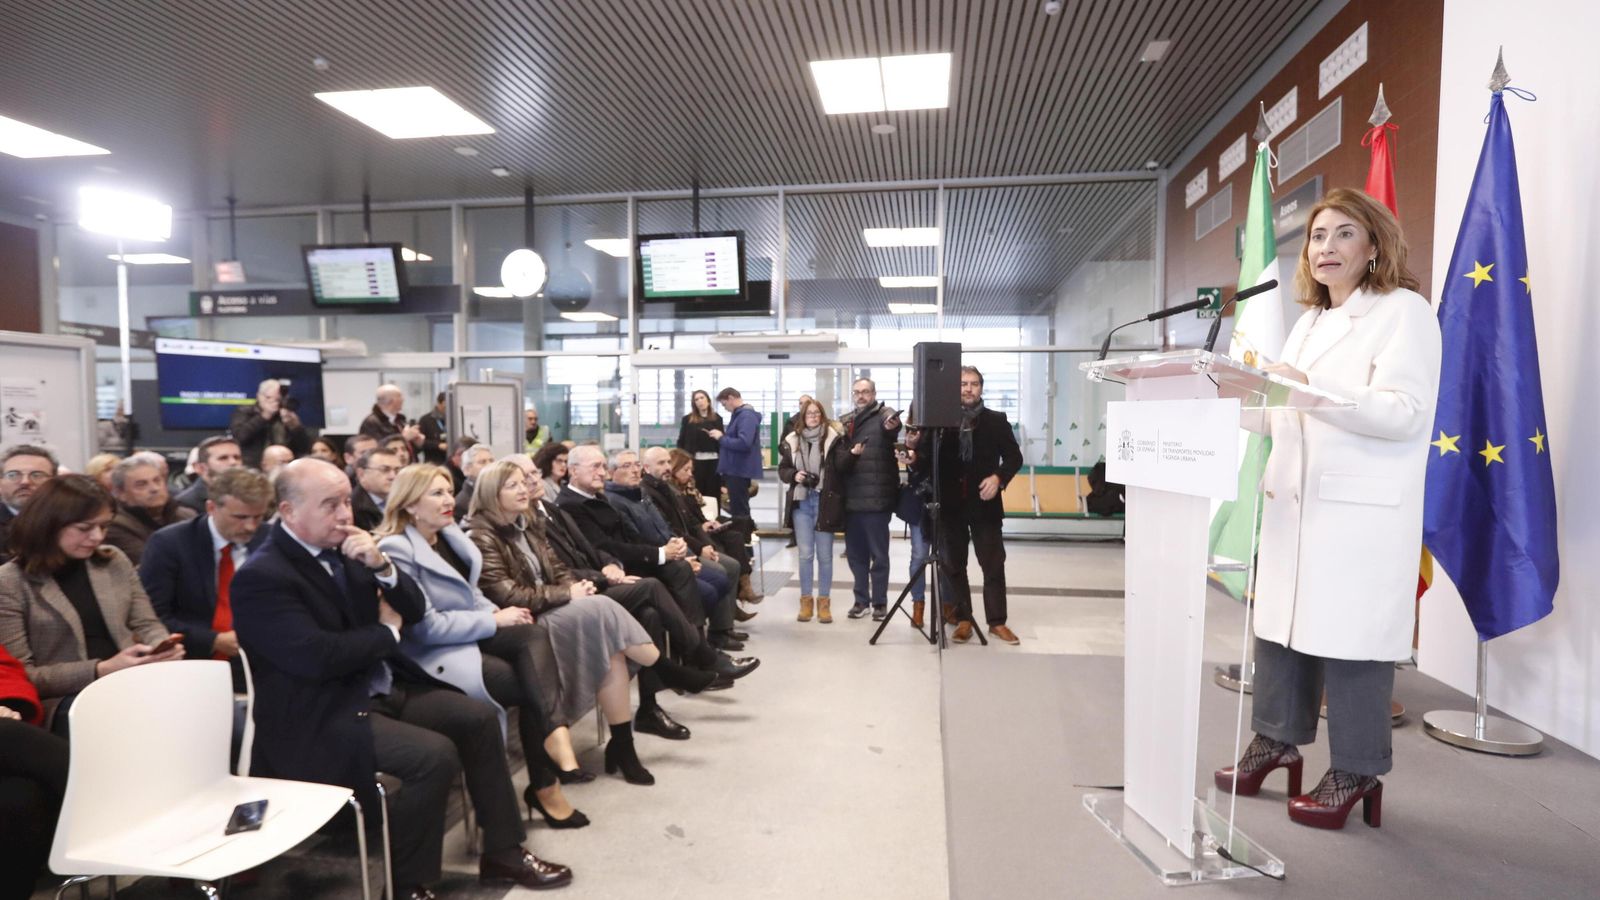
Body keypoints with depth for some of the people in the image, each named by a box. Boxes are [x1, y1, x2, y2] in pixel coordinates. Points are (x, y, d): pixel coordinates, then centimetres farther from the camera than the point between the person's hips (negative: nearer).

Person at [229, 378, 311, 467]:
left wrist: (296, 426, -14)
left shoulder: (288, 416, 12)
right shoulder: (244, 412, 9)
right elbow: (238, 436, -12)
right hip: (251, 469, -2)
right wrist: (264, 416, -11)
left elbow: (306, 447, 2)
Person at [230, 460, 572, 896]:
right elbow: (317, 658, -26)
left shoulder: (342, 548, 6)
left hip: (384, 689, 8)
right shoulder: (260, 577, -16)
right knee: (436, 755, -25)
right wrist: (386, 631, -9)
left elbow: (414, 610, 7)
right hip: (321, 717, -8)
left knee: (480, 718, 0)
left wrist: (381, 566, -12)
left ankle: (502, 852, 11)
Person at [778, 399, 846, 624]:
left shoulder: (832, 438, -4)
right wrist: (794, 475, -9)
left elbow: (841, 467, -10)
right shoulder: (791, 441, 5)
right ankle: (806, 599, 19)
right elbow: (782, 470, 11)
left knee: (824, 555, 5)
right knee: (805, 554, 7)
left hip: (825, 502, -2)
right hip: (801, 502, 2)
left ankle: (824, 601, 17)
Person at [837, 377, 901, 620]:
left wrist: (892, 427, -50)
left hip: (876, 497, -5)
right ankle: (861, 599, 24)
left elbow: (892, 427, -27)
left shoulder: (883, 415, -3)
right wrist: (851, 453, -16)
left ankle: (879, 602, 15)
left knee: (878, 554, 4)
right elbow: (839, 461, 5)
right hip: (851, 498, 5)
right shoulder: (846, 422, 11)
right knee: (856, 553, 12)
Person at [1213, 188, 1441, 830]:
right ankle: (1276, 740, 24)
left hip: (1362, 511, -7)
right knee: (1281, 621, 9)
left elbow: (1405, 413, -16)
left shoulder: (1404, 311, -2)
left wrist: (1309, 389, -25)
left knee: (1348, 635, -1)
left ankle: (1355, 771, 14)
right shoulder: (1308, 324, 21)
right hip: (1294, 503, 7)